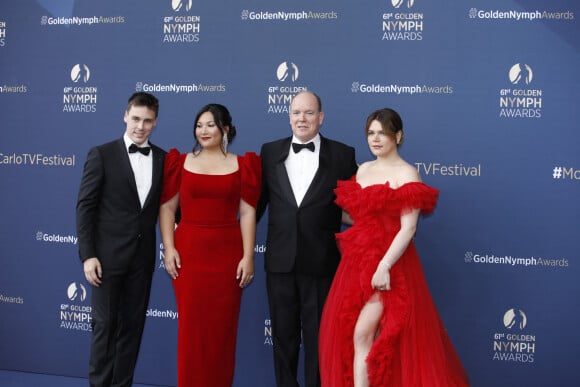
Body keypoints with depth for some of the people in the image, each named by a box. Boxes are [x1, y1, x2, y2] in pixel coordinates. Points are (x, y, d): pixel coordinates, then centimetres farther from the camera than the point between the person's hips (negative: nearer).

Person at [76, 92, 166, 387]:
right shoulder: (102, 155, -4)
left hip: (142, 257, 4)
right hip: (108, 255, -4)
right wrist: (87, 255, -12)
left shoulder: (162, 158, 6)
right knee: (105, 324, 3)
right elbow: (85, 206, -6)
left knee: (133, 325, 10)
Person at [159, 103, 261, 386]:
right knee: (191, 326, 3)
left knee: (223, 327, 5)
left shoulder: (241, 165, 5)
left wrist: (248, 256, -6)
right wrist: (169, 249, -5)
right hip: (189, 252, 0)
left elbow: (247, 213, 1)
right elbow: (167, 208, 5)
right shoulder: (182, 162, 7)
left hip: (227, 254, 0)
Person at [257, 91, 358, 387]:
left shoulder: (342, 155, -1)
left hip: (320, 262, -2)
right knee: (283, 335, 14)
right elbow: (257, 201, 9)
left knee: (317, 337, 8)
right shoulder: (270, 152, 6)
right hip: (280, 261, 2)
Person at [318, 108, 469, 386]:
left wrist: (385, 266, -25)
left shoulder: (406, 173, -8)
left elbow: (408, 228, -17)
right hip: (357, 260, 7)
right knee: (345, 334, 7)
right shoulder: (363, 170, 13)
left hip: (389, 263, -7)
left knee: (362, 334, -12)